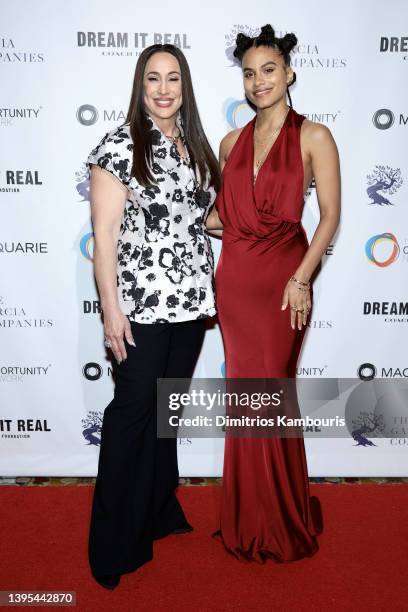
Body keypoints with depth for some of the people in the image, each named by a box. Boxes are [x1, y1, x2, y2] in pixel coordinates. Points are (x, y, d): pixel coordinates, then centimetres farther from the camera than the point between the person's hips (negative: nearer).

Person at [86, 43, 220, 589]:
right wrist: (111, 307, -15)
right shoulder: (120, 145, -6)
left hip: (191, 300, 6)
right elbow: (105, 234, -11)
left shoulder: (195, 145, 13)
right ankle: (116, 543, 19)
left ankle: (158, 512, 35)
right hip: (142, 303, -6)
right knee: (133, 409, 1)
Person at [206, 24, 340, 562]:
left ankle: (282, 522, 26)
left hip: (281, 278, -4)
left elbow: (330, 216, -6)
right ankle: (250, 517, 28)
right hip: (234, 276, 4)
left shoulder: (313, 137, 0)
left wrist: (302, 278, -14)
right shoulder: (232, 142, 13)